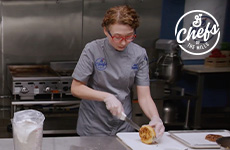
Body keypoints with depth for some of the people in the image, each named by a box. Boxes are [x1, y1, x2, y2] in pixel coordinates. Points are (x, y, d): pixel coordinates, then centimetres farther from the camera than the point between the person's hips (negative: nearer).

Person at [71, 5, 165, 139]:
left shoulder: (139, 54, -7)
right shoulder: (93, 50, -14)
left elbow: (144, 96, -8)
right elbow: (76, 88, -11)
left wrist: (155, 117, -26)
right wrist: (106, 97, -24)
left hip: (124, 127, 3)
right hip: (93, 127, -2)